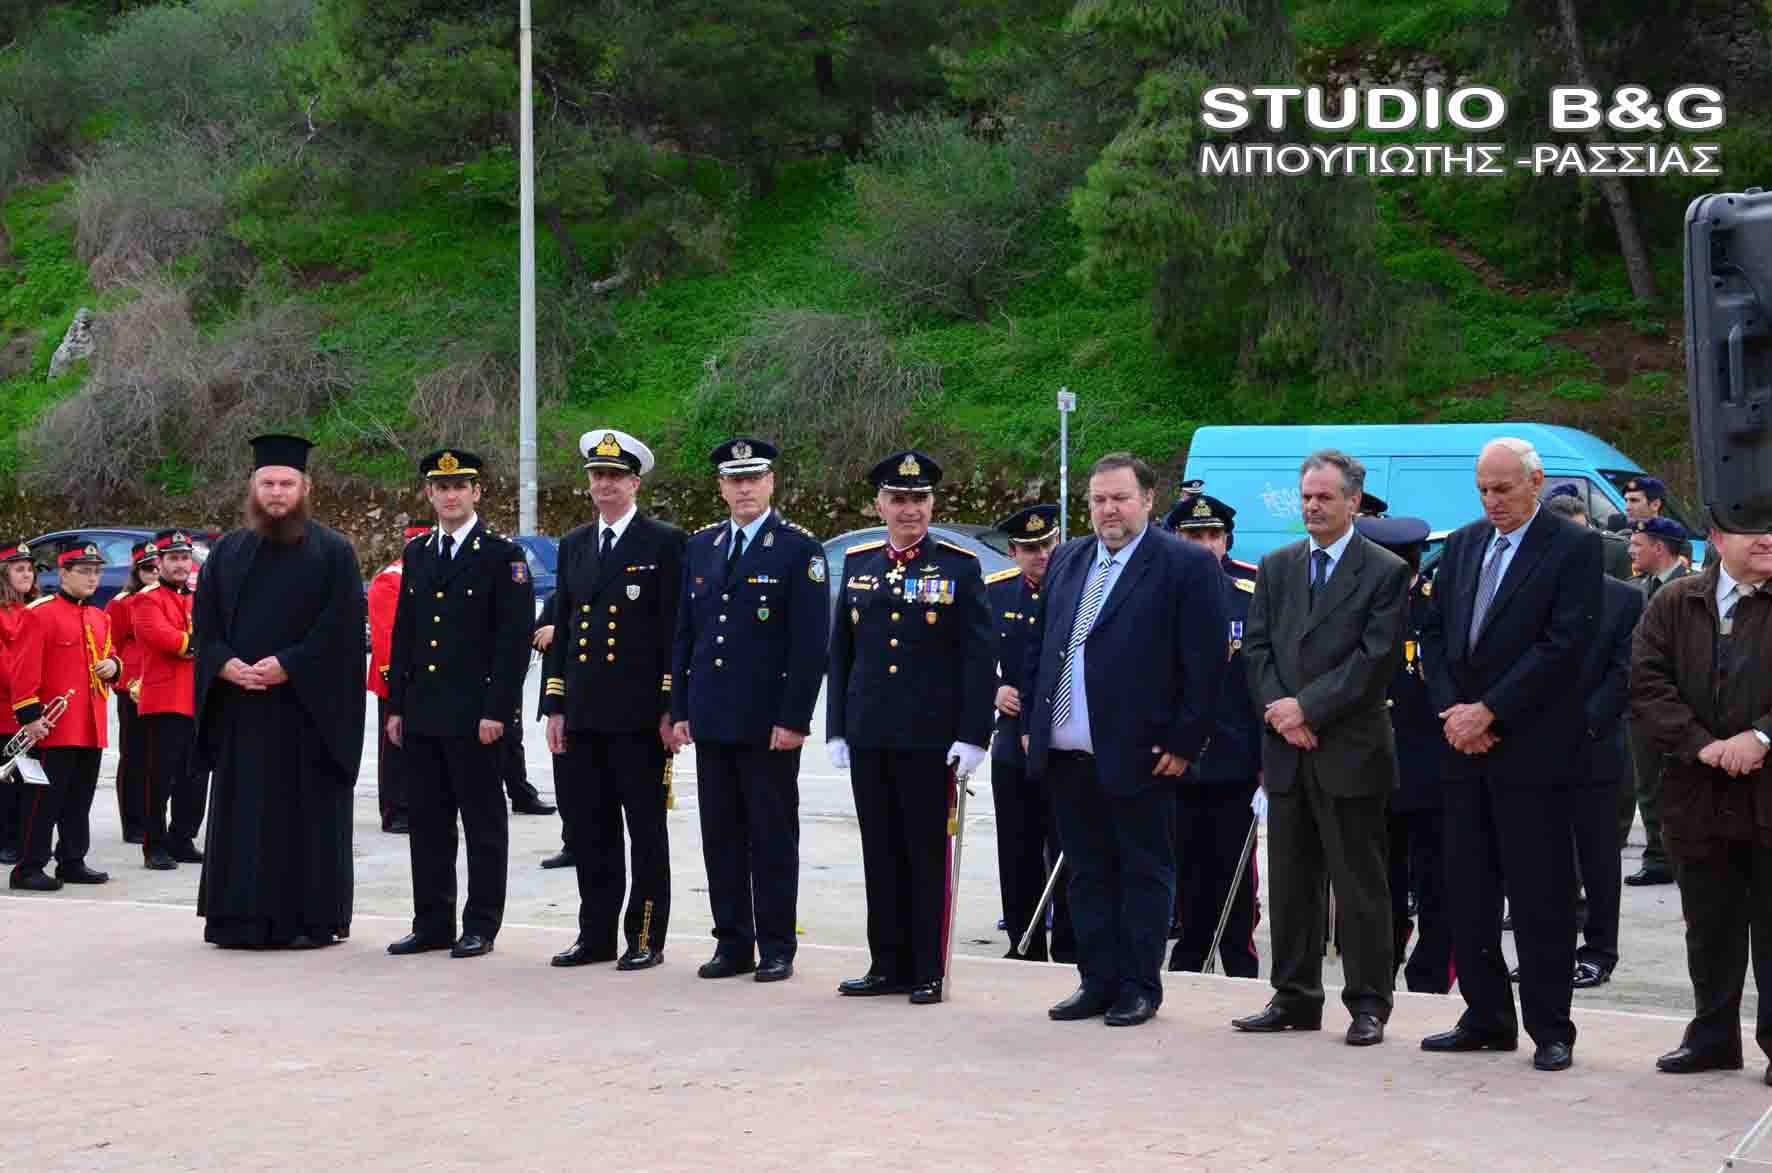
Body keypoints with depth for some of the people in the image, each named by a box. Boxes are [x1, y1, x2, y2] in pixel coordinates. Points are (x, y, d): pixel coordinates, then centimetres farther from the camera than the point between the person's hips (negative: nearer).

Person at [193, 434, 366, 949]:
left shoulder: (332, 551, 0)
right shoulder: (228, 551, 13)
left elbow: (342, 625, -7)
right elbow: (204, 621, 10)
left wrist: (288, 666, -16)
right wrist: (225, 664, -8)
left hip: (308, 707, -4)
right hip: (239, 706, 4)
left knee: (307, 813, -2)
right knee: (242, 811, 4)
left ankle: (311, 918, 5)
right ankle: (240, 918, 9)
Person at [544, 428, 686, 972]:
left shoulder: (664, 543, -2)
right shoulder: (573, 546, 15)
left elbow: (676, 629, -6)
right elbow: (560, 628, 16)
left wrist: (672, 709, -10)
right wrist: (555, 706, 9)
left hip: (639, 716, -5)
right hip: (582, 714, 5)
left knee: (646, 830, 2)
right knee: (587, 829, 8)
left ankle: (645, 939, 8)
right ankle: (596, 934, 17)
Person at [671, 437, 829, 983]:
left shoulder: (799, 549, -4)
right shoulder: (701, 547, 12)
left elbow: (811, 643, -9)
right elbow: (683, 635, 14)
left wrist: (793, 719, -14)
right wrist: (680, 711, 8)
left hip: (769, 725, -5)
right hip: (712, 721, 5)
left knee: (773, 838, 1)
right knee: (721, 837, 8)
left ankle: (777, 948, 9)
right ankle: (732, 944, 16)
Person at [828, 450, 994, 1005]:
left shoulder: (959, 566, -2)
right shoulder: (857, 564, 10)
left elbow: (979, 659, -5)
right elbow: (840, 652, 13)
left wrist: (972, 736, -11)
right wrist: (836, 729, 7)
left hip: (930, 739, -4)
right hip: (869, 739, 4)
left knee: (928, 853, 1)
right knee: (880, 853, 8)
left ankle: (928, 972, 8)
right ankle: (888, 964, 16)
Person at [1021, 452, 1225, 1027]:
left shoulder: (1188, 565, -6)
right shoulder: (1068, 560, 13)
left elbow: (1205, 663, -9)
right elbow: (1041, 648, 19)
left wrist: (1184, 743, -11)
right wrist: (1032, 721, 12)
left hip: (1138, 756, -6)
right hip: (1067, 753, 6)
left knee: (1144, 873, 4)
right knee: (1088, 873, 11)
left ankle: (1140, 988, 11)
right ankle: (1098, 982, 19)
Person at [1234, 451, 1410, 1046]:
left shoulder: (1386, 572, -2)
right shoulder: (1277, 567, 14)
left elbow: (1375, 659, -11)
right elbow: (1257, 647, 9)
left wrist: (1307, 707, -14)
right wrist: (1280, 710, -7)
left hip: (1351, 751, -5)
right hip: (1287, 752, 5)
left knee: (1360, 886, -1)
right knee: (1291, 882, 10)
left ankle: (1368, 1004, 6)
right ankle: (1295, 998, 18)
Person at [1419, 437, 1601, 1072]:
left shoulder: (1574, 547, -5)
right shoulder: (1461, 545, 14)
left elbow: (1565, 643, -13)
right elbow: (1434, 633, 13)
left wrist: (1489, 711, -14)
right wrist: (1450, 711, -2)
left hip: (1532, 749, -6)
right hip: (1465, 744, 6)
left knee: (1541, 900, -2)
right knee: (1469, 894, 8)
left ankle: (1551, 1031, 5)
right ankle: (1486, 1019, 18)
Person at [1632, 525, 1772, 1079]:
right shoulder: (1673, 606, 6)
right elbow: (1647, 686, -2)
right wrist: (1701, 744, -13)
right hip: (1699, 799, 3)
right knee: (1709, 930, 12)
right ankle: (1713, 1037, 24)